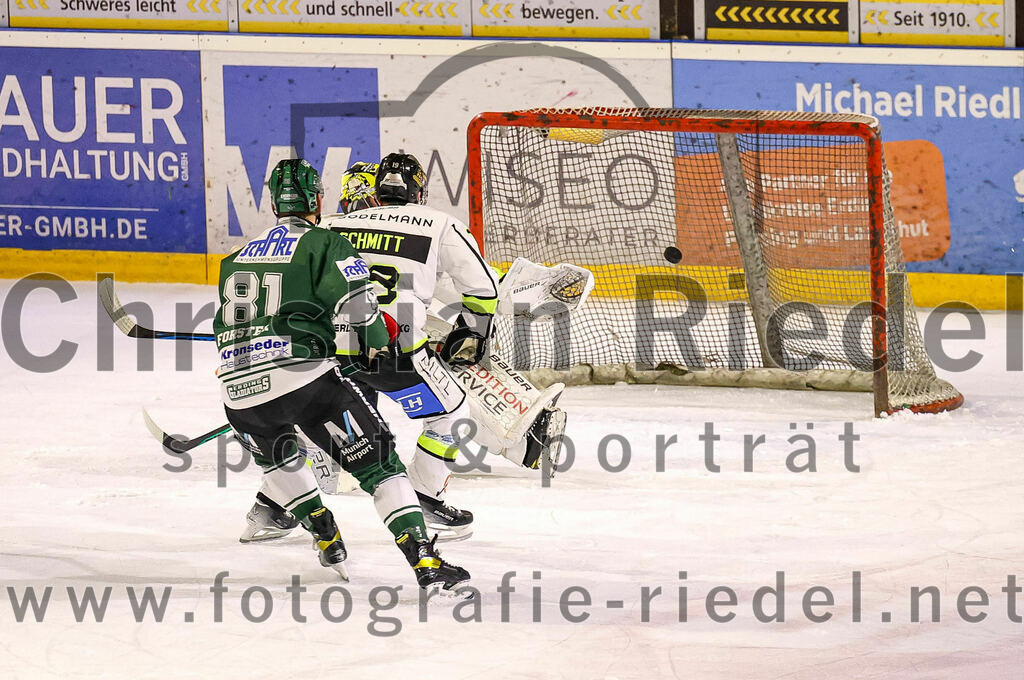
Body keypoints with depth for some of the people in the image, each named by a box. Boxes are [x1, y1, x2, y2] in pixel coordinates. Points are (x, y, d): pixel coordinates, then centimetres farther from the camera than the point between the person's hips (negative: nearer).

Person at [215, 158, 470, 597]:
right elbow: (356, 303, -11)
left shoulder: (239, 257, 22)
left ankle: (324, 535, 32)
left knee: (277, 456, 37)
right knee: (377, 462, -2)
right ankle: (425, 563, -14)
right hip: (304, 379, -5)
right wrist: (378, 343, 8)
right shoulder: (323, 244, 2)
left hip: (238, 391, 5)